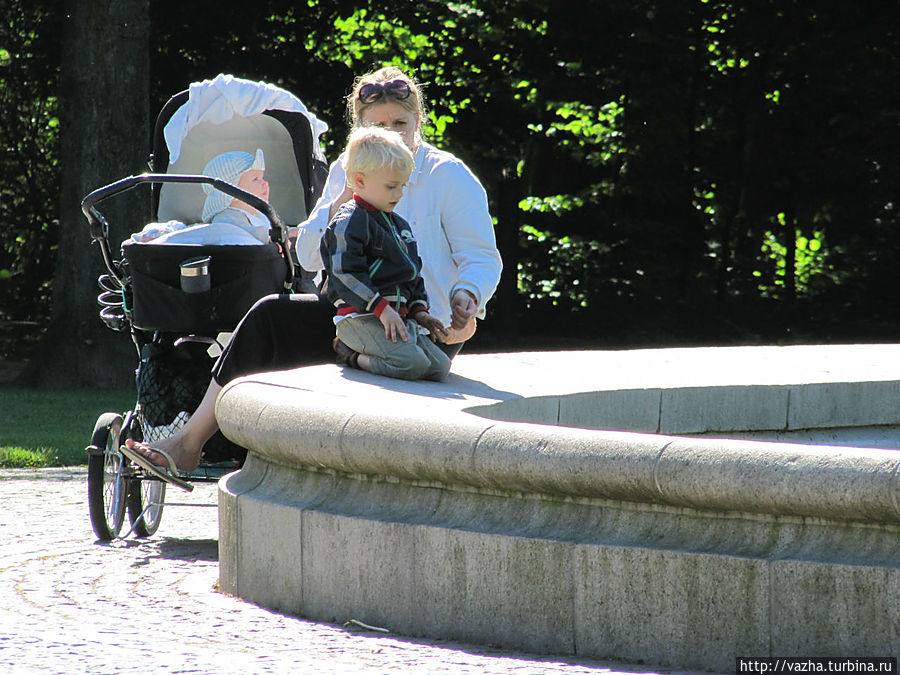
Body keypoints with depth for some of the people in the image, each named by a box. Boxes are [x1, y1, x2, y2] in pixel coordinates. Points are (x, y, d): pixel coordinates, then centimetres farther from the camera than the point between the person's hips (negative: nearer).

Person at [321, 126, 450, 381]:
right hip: (360, 318, -10)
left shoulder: (398, 224, 22)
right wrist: (381, 309, -23)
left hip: (398, 317, 10)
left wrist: (418, 310, 15)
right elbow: (346, 274, -17)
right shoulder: (347, 224, -8)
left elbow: (412, 273, 30)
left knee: (440, 365, -3)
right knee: (413, 363, -28)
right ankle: (352, 356, -9)